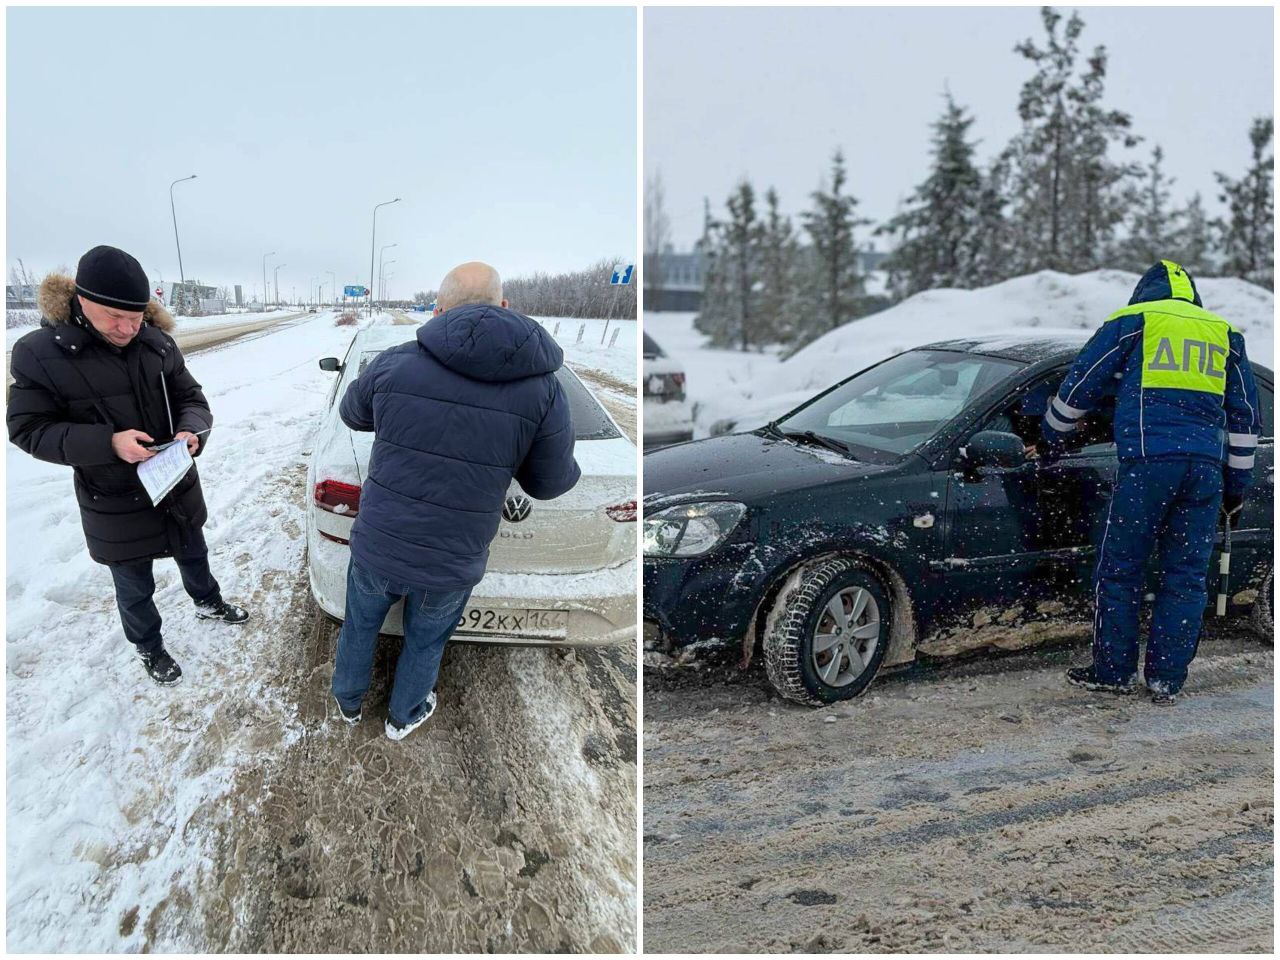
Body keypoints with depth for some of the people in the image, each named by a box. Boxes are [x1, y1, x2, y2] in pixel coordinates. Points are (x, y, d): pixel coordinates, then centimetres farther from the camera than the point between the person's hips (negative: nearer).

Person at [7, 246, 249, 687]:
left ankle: (208, 602, 58)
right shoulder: (40, 354, -20)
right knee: (136, 588, 17)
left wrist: (191, 431, -24)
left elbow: (191, 399, 0)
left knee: (194, 556, 29)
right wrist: (109, 442, -30)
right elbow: (30, 429, -17)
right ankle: (148, 647, 43)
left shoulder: (158, 344, -11)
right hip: (116, 508, -3)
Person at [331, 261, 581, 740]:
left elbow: (353, 414, 9)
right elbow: (549, 483, -3)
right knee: (425, 643, 29)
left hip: (376, 549, 1)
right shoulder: (540, 389, -16)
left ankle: (348, 701, 53)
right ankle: (404, 717, 51)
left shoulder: (394, 364, -14)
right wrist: (569, 465, 20)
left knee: (360, 625, 30)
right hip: (450, 568, 0)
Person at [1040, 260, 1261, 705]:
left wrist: (1052, 439, 26)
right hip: (1207, 466, 4)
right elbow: (1246, 418, 24)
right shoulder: (1226, 335, 22)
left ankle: (1114, 670, 10)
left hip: (1148, 461, -4)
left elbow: (1079, 386, 11)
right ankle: (1167, 679, 11)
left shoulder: (1130, 321, 11)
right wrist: (1236, 486, 29)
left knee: (1119, 568, 5)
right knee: (1187, 575, 9)